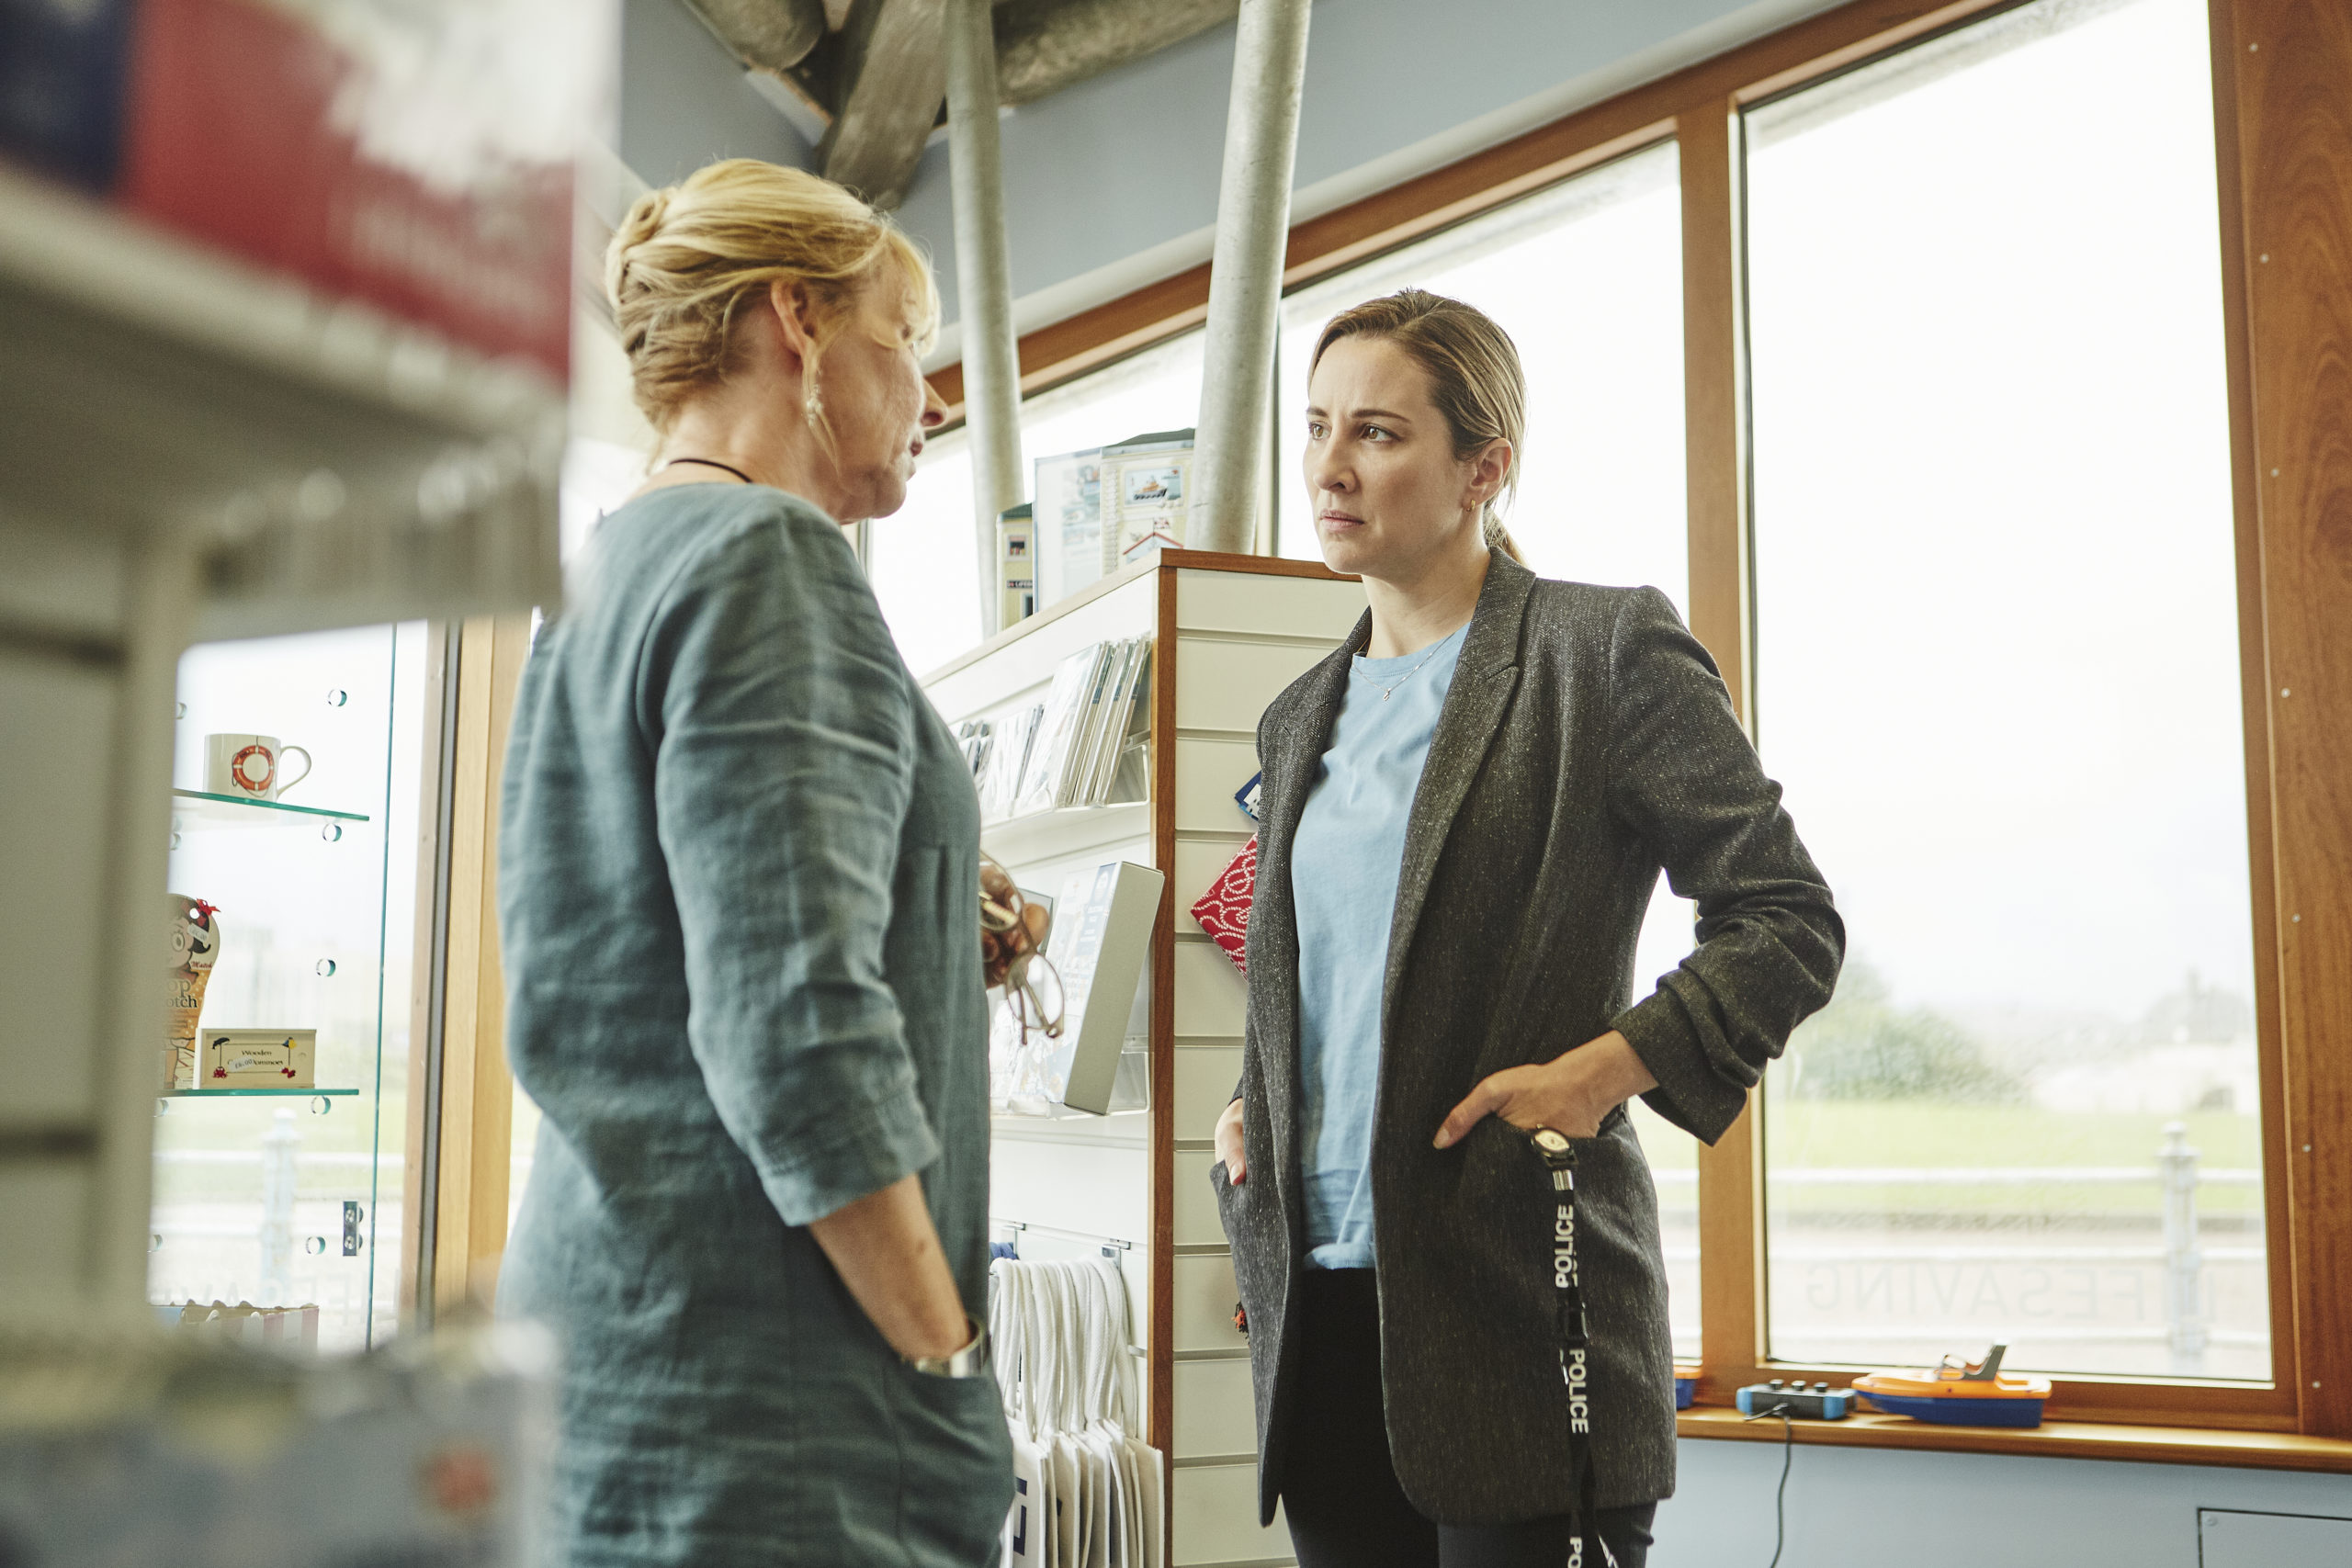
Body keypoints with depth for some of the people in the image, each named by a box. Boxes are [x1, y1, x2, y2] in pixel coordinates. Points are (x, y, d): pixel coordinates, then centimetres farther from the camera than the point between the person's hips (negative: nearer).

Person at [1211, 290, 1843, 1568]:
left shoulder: (1606, 649, -3)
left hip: (1512, 1292, -6)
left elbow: (1789, 921, -6)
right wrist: (1250, 1108, 9)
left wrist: (1600, 1073, -17)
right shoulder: (1302, 719, 17)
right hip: (1319, 1294, 6)